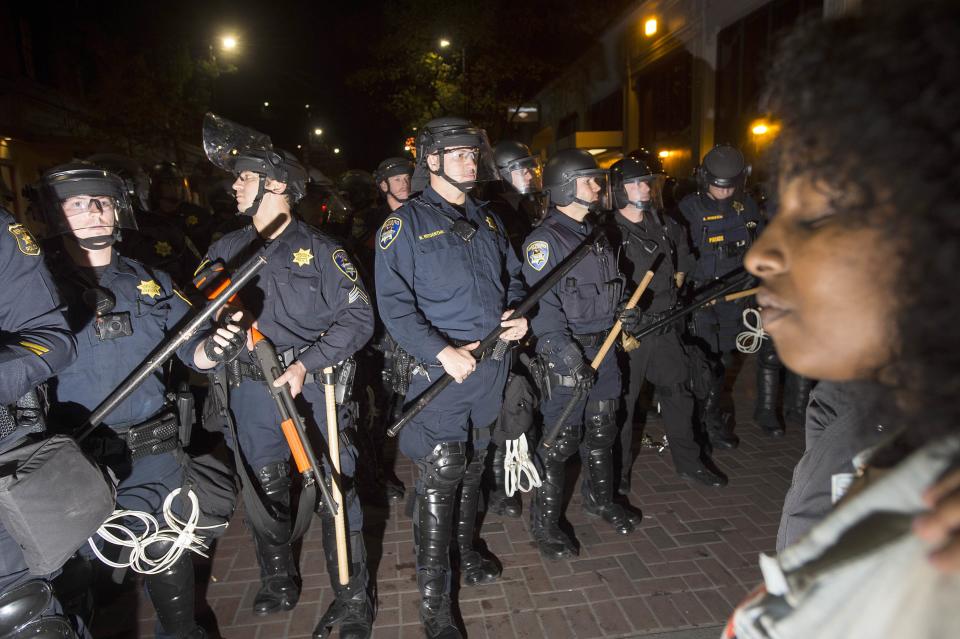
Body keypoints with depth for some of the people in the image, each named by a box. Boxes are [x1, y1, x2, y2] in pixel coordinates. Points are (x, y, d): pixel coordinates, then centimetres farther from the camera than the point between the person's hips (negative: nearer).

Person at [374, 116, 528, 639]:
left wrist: (518, 313, 0)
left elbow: (512, 276, 21)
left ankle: (465, 550, 44)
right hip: (442, 371, -6)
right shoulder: (406, 223, -9)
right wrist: (443, 353, -25)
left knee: (472, 467, 21)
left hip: (491, 367, 6)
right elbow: (393, 303, -16)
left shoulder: (486, 219, 13)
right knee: (439, 480, -1)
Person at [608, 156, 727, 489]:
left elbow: (682, 262, 27)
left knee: (679, 392, 17)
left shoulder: (666, 226, 8)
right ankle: (618, 471, 21)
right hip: (628, 329, -6)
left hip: (665, 326, 7)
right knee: (623, 401, 3)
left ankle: (689, 462, 36)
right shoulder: (609, 232, -12)